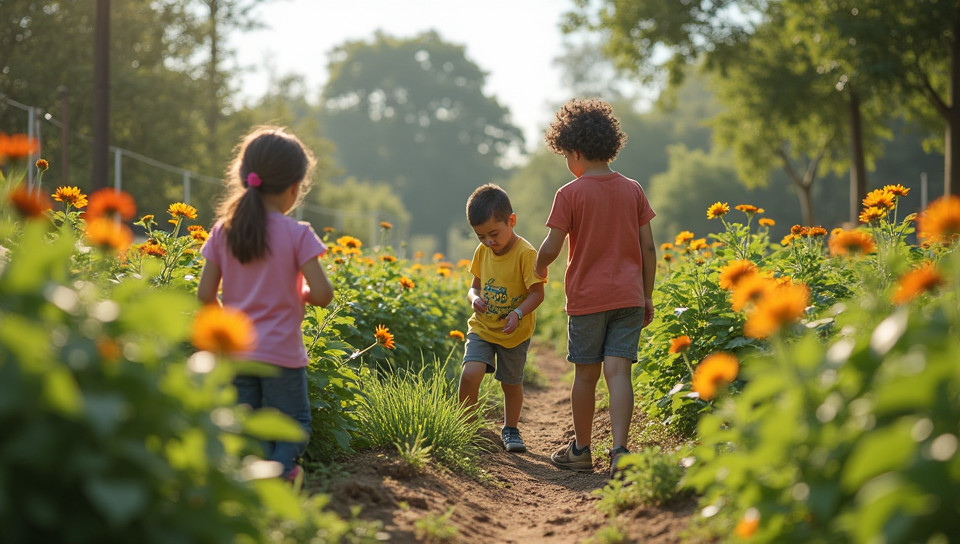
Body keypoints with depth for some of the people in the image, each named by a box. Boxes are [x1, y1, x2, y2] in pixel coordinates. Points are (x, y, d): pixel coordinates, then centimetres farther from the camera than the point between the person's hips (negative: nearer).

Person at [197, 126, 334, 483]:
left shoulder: (223, 231, 1)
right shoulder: (297, 235, -11)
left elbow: (205, 294, 1)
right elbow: (322, 293, -15)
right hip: (282, 352, -4)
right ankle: (278, 472, -15)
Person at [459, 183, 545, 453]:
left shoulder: (525, 253, -18)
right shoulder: (482, 252, -1)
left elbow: (537, 293, -18)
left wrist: (517, 314, -34)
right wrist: (474, 298, -14)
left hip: (514, 333, -3)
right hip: (482, 327, 3)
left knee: (511, 383, 11)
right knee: (470, 374, -18)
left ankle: (510, 429, 36)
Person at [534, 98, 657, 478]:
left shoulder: (569, 194, -7)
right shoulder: (633, 191, 6)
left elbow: (550, 248, -9)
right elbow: (648, 248, 7)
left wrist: (539, 272, 13)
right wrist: (647, 297, 14)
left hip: (587, 297, -3)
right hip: (628, 296, 3)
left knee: (586, 375, 9)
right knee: (618, 372, -3)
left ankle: (581, 450, 22)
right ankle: (619, 450, -17)